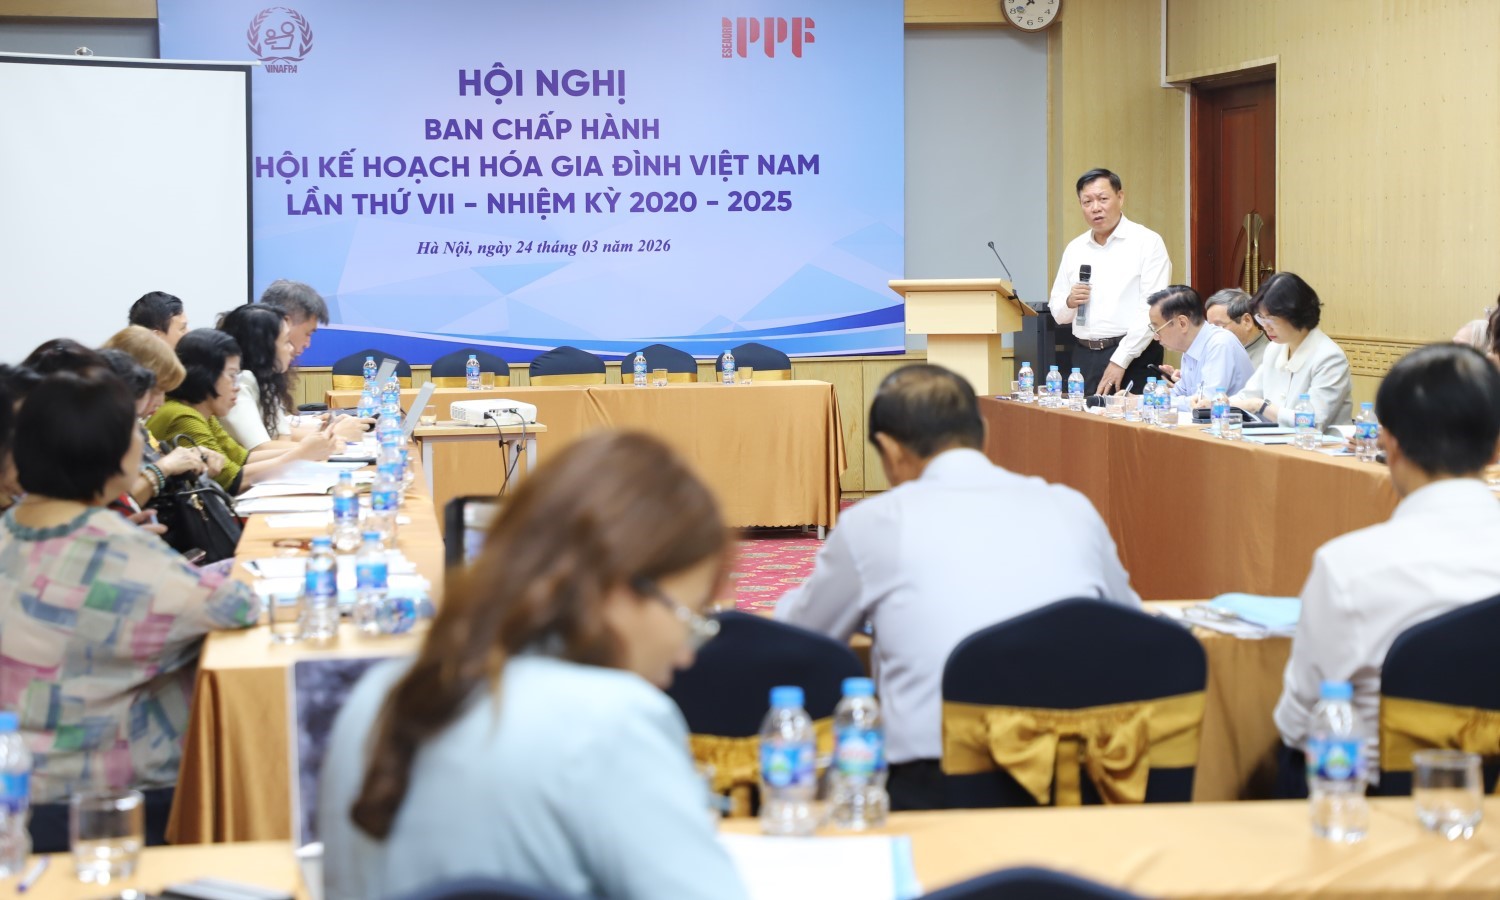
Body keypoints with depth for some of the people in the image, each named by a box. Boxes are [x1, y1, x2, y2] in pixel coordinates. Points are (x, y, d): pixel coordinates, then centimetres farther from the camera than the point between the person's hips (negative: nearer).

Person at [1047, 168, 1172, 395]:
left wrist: (1120, 361, -15)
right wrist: (1069, 302, -4)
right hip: (1085, 357, 4)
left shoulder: (1147, 242, -2)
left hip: (1133, 357, -4)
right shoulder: (1075, 249, 14)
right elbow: (1058, 314, 19)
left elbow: (1151, 311, -11)